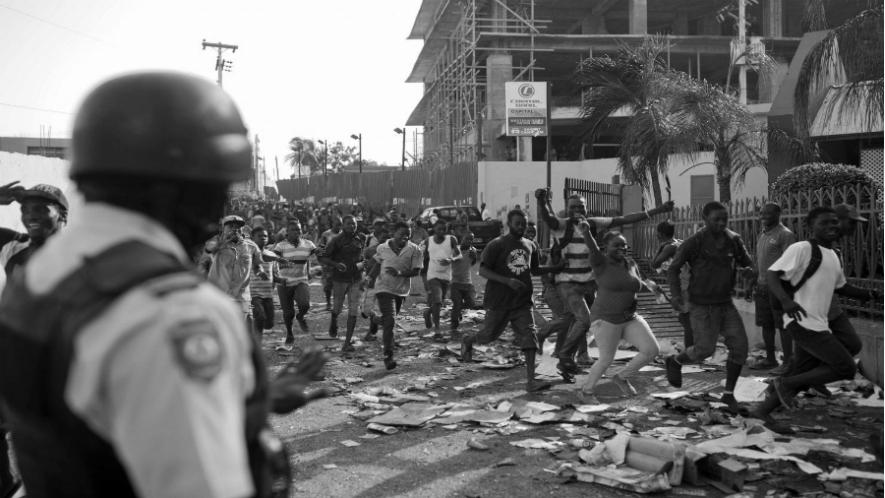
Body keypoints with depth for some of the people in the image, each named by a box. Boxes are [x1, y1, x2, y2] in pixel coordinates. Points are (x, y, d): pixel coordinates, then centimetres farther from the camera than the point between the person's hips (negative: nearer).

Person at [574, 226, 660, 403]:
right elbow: (592, 247, -32)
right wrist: (585, 231, -52)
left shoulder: (630, 263, 5)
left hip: (630, 319, 6)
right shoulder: (600, 262, -12)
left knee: (652, 350, -5)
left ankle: (621, 377, 15)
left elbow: (638, 285, 18)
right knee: (606, 360, 0)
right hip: (606, 320, -6)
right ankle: (586, 390, 25)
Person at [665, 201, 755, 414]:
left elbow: (747, 263, 11)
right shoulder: (694, 242, -13)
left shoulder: (733, 240, 1)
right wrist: (675, 294, -19)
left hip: (725, 303, 5)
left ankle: (729, 394, 13)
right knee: (705, 350, -10)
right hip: (702, 306, -5)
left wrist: (747, 270, -13)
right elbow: (674, 269, -6)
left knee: (739, 347, -3)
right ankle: (675, 361, 23)